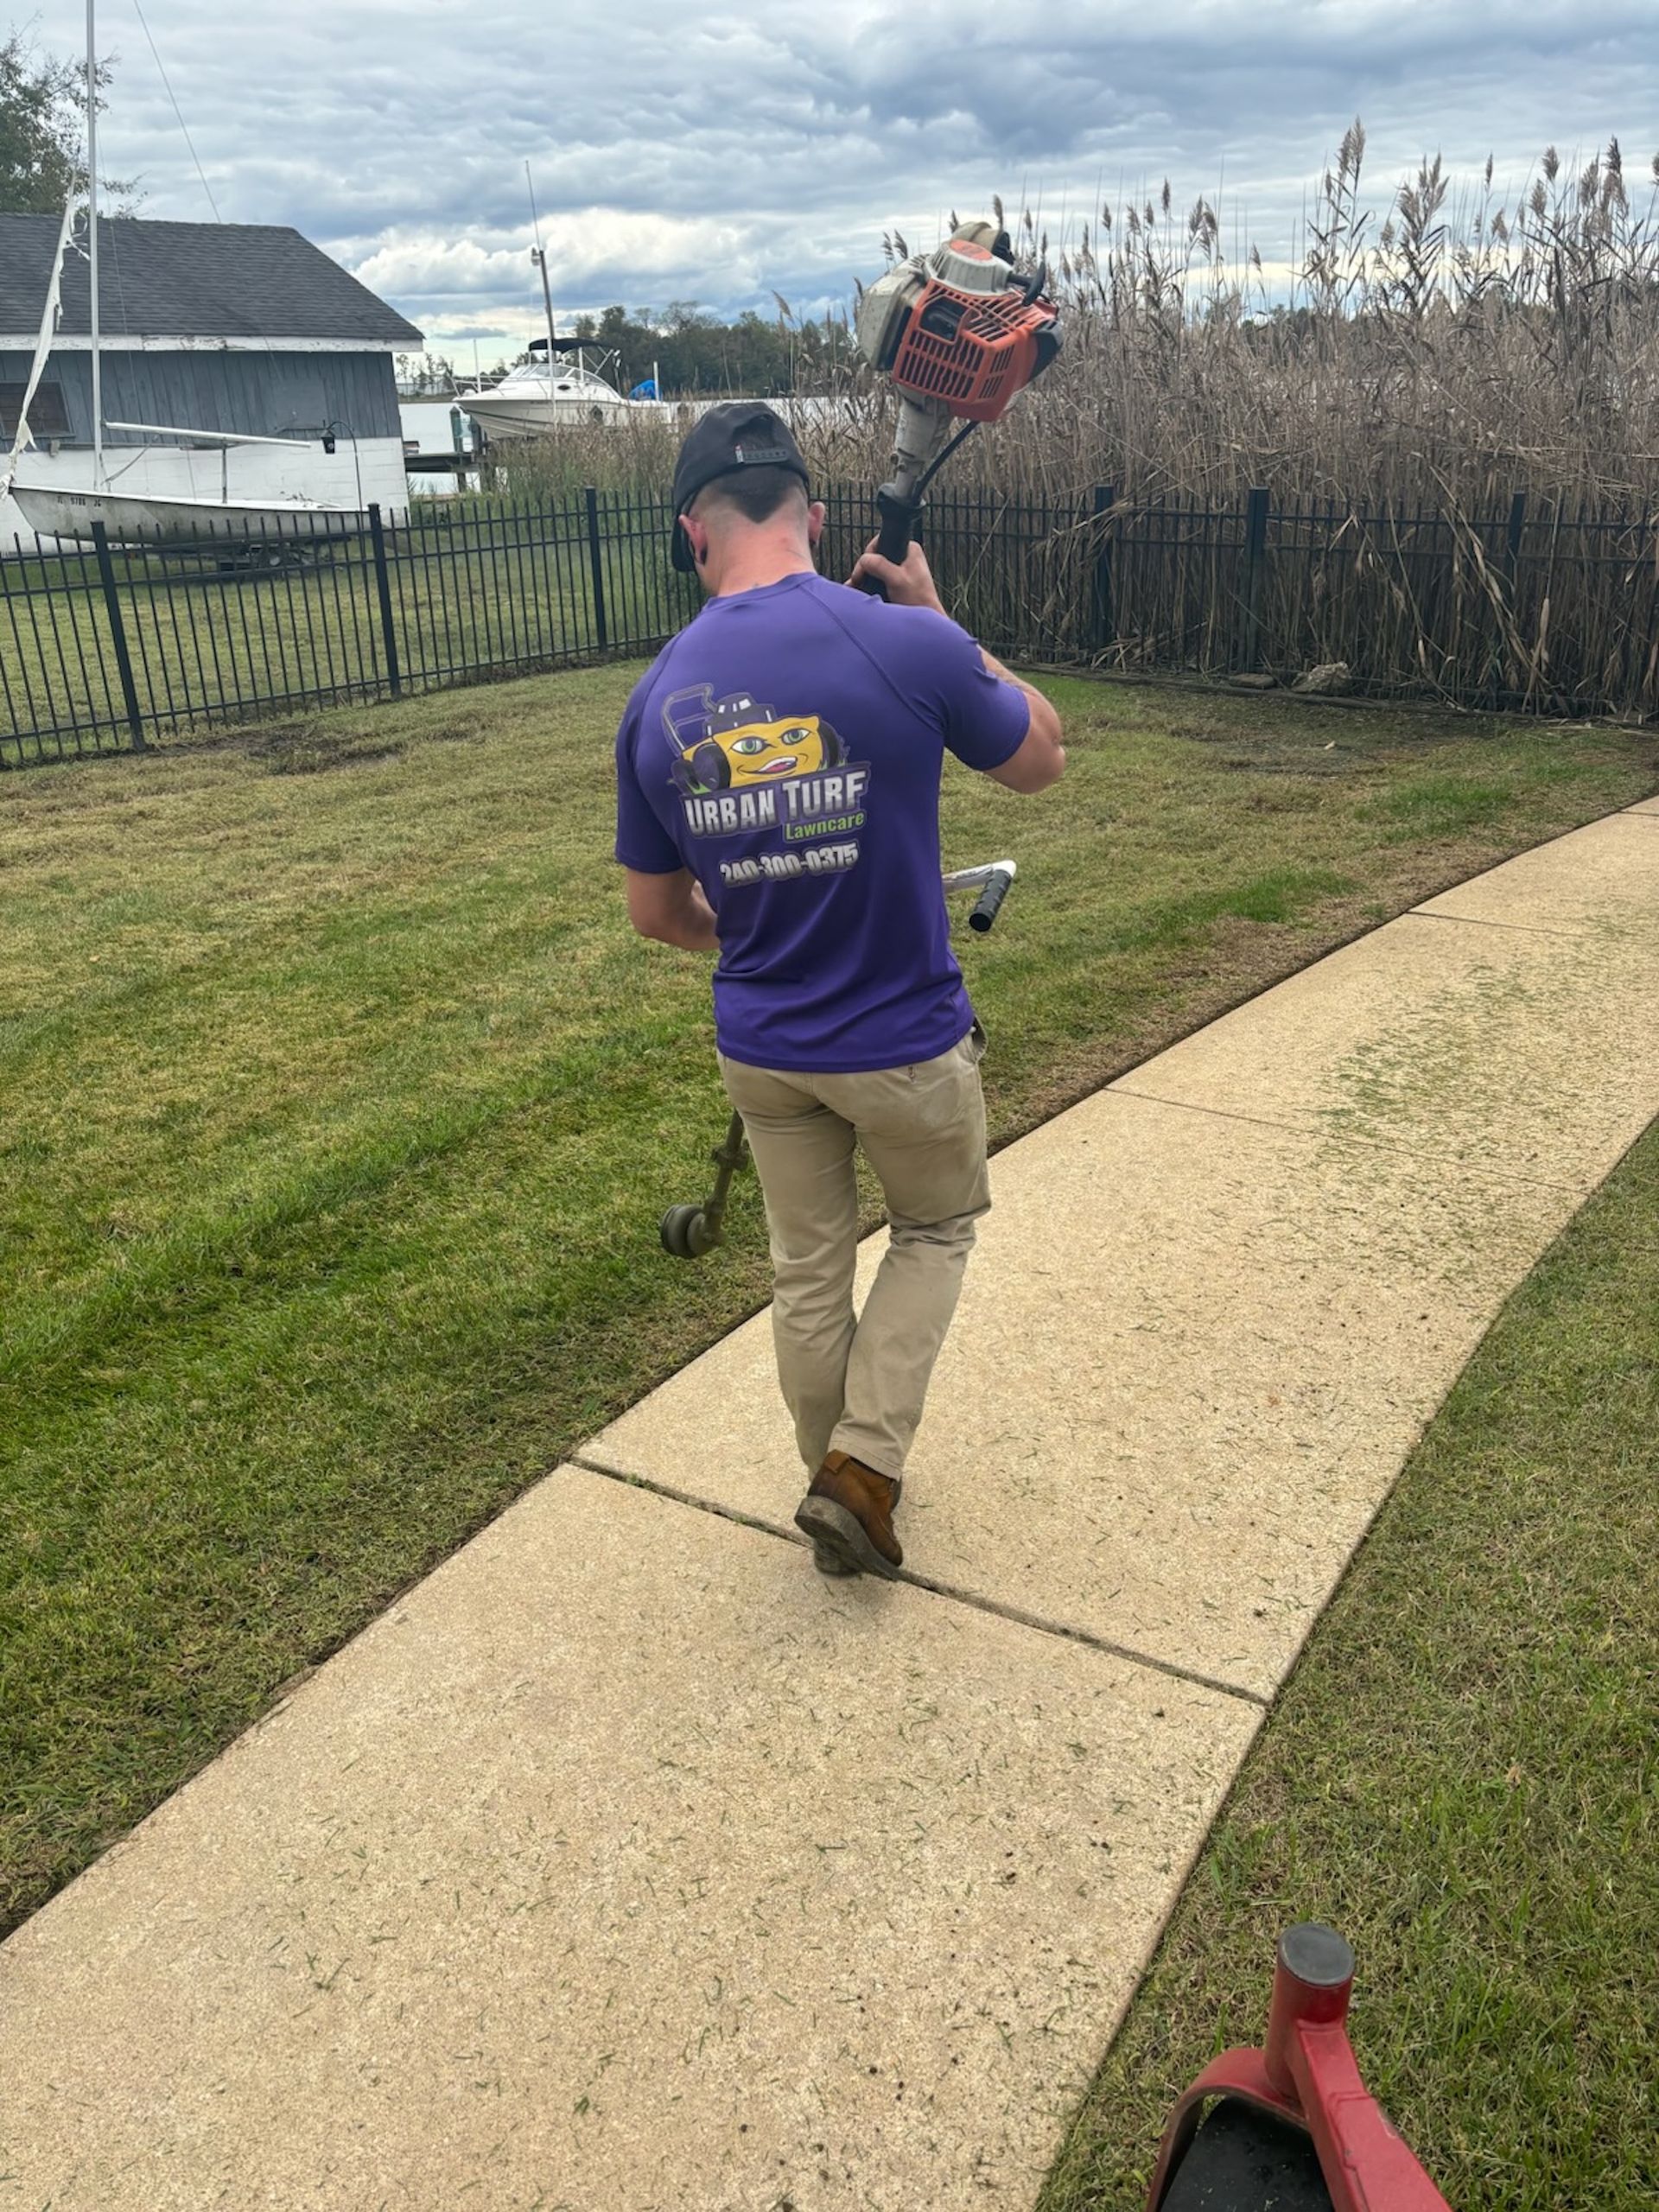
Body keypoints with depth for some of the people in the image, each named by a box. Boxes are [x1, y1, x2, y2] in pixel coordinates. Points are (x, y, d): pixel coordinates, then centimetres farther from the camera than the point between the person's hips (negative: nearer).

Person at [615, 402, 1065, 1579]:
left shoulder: (657, 699, -7)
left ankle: (842, 1481, 38)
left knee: (809, 1275, 21)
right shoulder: (905, 645, -19)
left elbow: (657, 911, 4)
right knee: (935, 1233, 24)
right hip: (907, 1043, -3)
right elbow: (1040, 758, 0)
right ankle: (865, 1463, 14)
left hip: (761, 1051, 3)